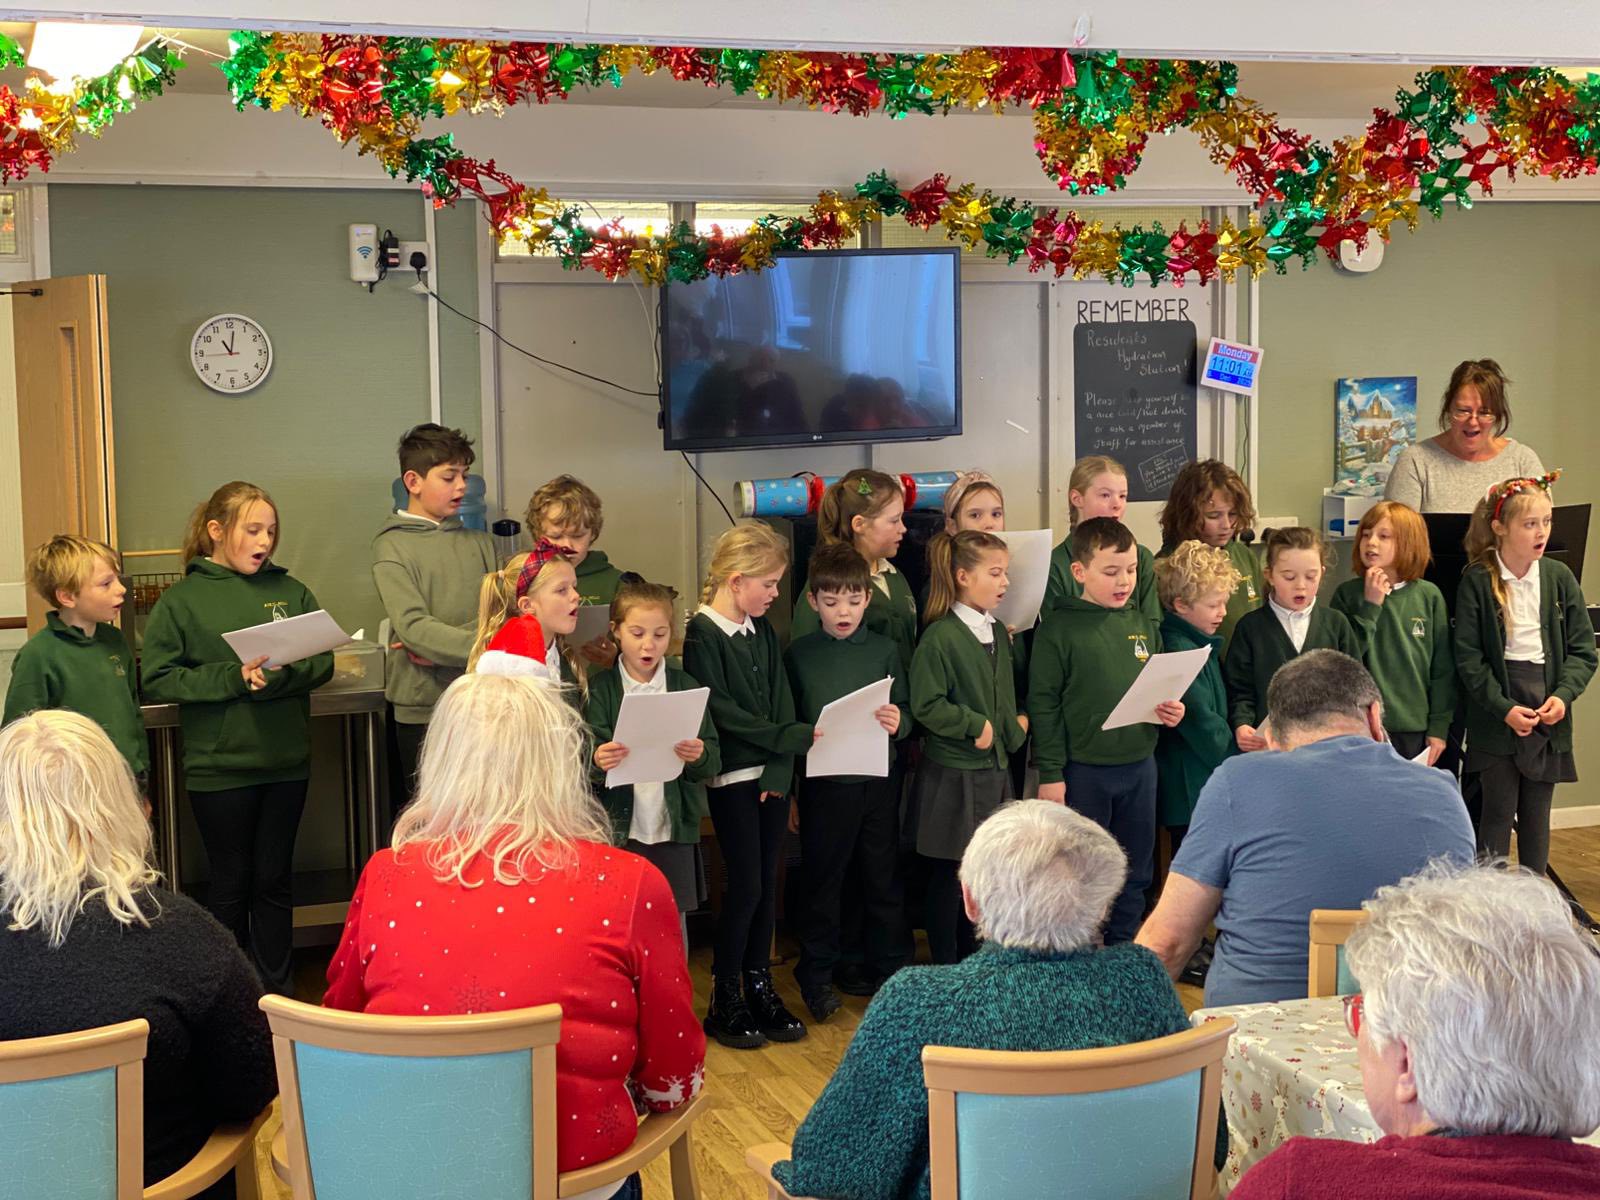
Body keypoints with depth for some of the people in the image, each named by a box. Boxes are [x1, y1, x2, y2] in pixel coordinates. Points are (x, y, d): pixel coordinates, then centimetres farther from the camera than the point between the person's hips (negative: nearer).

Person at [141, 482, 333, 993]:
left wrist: (279, 675, -19)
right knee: (231, 882, 8)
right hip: (218, 767, -3)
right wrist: (233, 678, -20)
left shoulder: (290, 591, 6)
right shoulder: (181, 601, -3)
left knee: (274, 879, 12)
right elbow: (158, 679, -9)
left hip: (286, 761, 3)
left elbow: (323, 662, 1)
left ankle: (277, 991, 23)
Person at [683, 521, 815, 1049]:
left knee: (767, 884, 10)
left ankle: (759, 987, 21)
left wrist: (780, 769, -8)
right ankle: (724, 999, 7)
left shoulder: (763, 632, 10)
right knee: (746, 885, -5)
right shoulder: (702, 634, -10)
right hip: (732, 777, -6)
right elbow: (720, 712, -16)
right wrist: (789, 736, -16)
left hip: (774, 774, 6)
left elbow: (782, 703, 5)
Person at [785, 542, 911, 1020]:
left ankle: (886, 971, 24)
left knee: (882, 880, 10)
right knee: (822, 882, 7)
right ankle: (817, 977, 19)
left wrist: (898, 722, -17)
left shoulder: (884, 650, 2)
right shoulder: (800, 654, 0)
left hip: (877, 781, 1)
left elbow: (905, 713, 6)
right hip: (823, 784, -1)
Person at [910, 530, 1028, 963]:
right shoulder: (940, 637, -16)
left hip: (995, 770, 7)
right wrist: (975, 725, -15)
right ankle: (946, 972, 15)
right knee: (950, 877, 3)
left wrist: (1016, 723, 5)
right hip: (953, 776, -7)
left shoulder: (997, 632, 9)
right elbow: (925, 705, -18)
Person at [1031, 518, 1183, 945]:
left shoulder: (1143, 625, 6)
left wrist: (1171, 710, -3)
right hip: (1084, 769, -5)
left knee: (1134, 873, 14)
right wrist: (1050, 774, -12)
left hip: (1139, 765, 5)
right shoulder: (1060, 629, -9)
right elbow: (1043, 704, -9)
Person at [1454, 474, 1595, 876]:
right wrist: (1505, 708, -15)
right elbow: (1469, 658, -9)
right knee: (1498, 809, 2)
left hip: (1547, 711, 3)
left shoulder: (1559, 578, 1)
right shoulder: (1477, 582, -7)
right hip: (1496, 714, -3)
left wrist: (1563, 695, -12)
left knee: (1537, 812, 11)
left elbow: (1583, 650, 4)